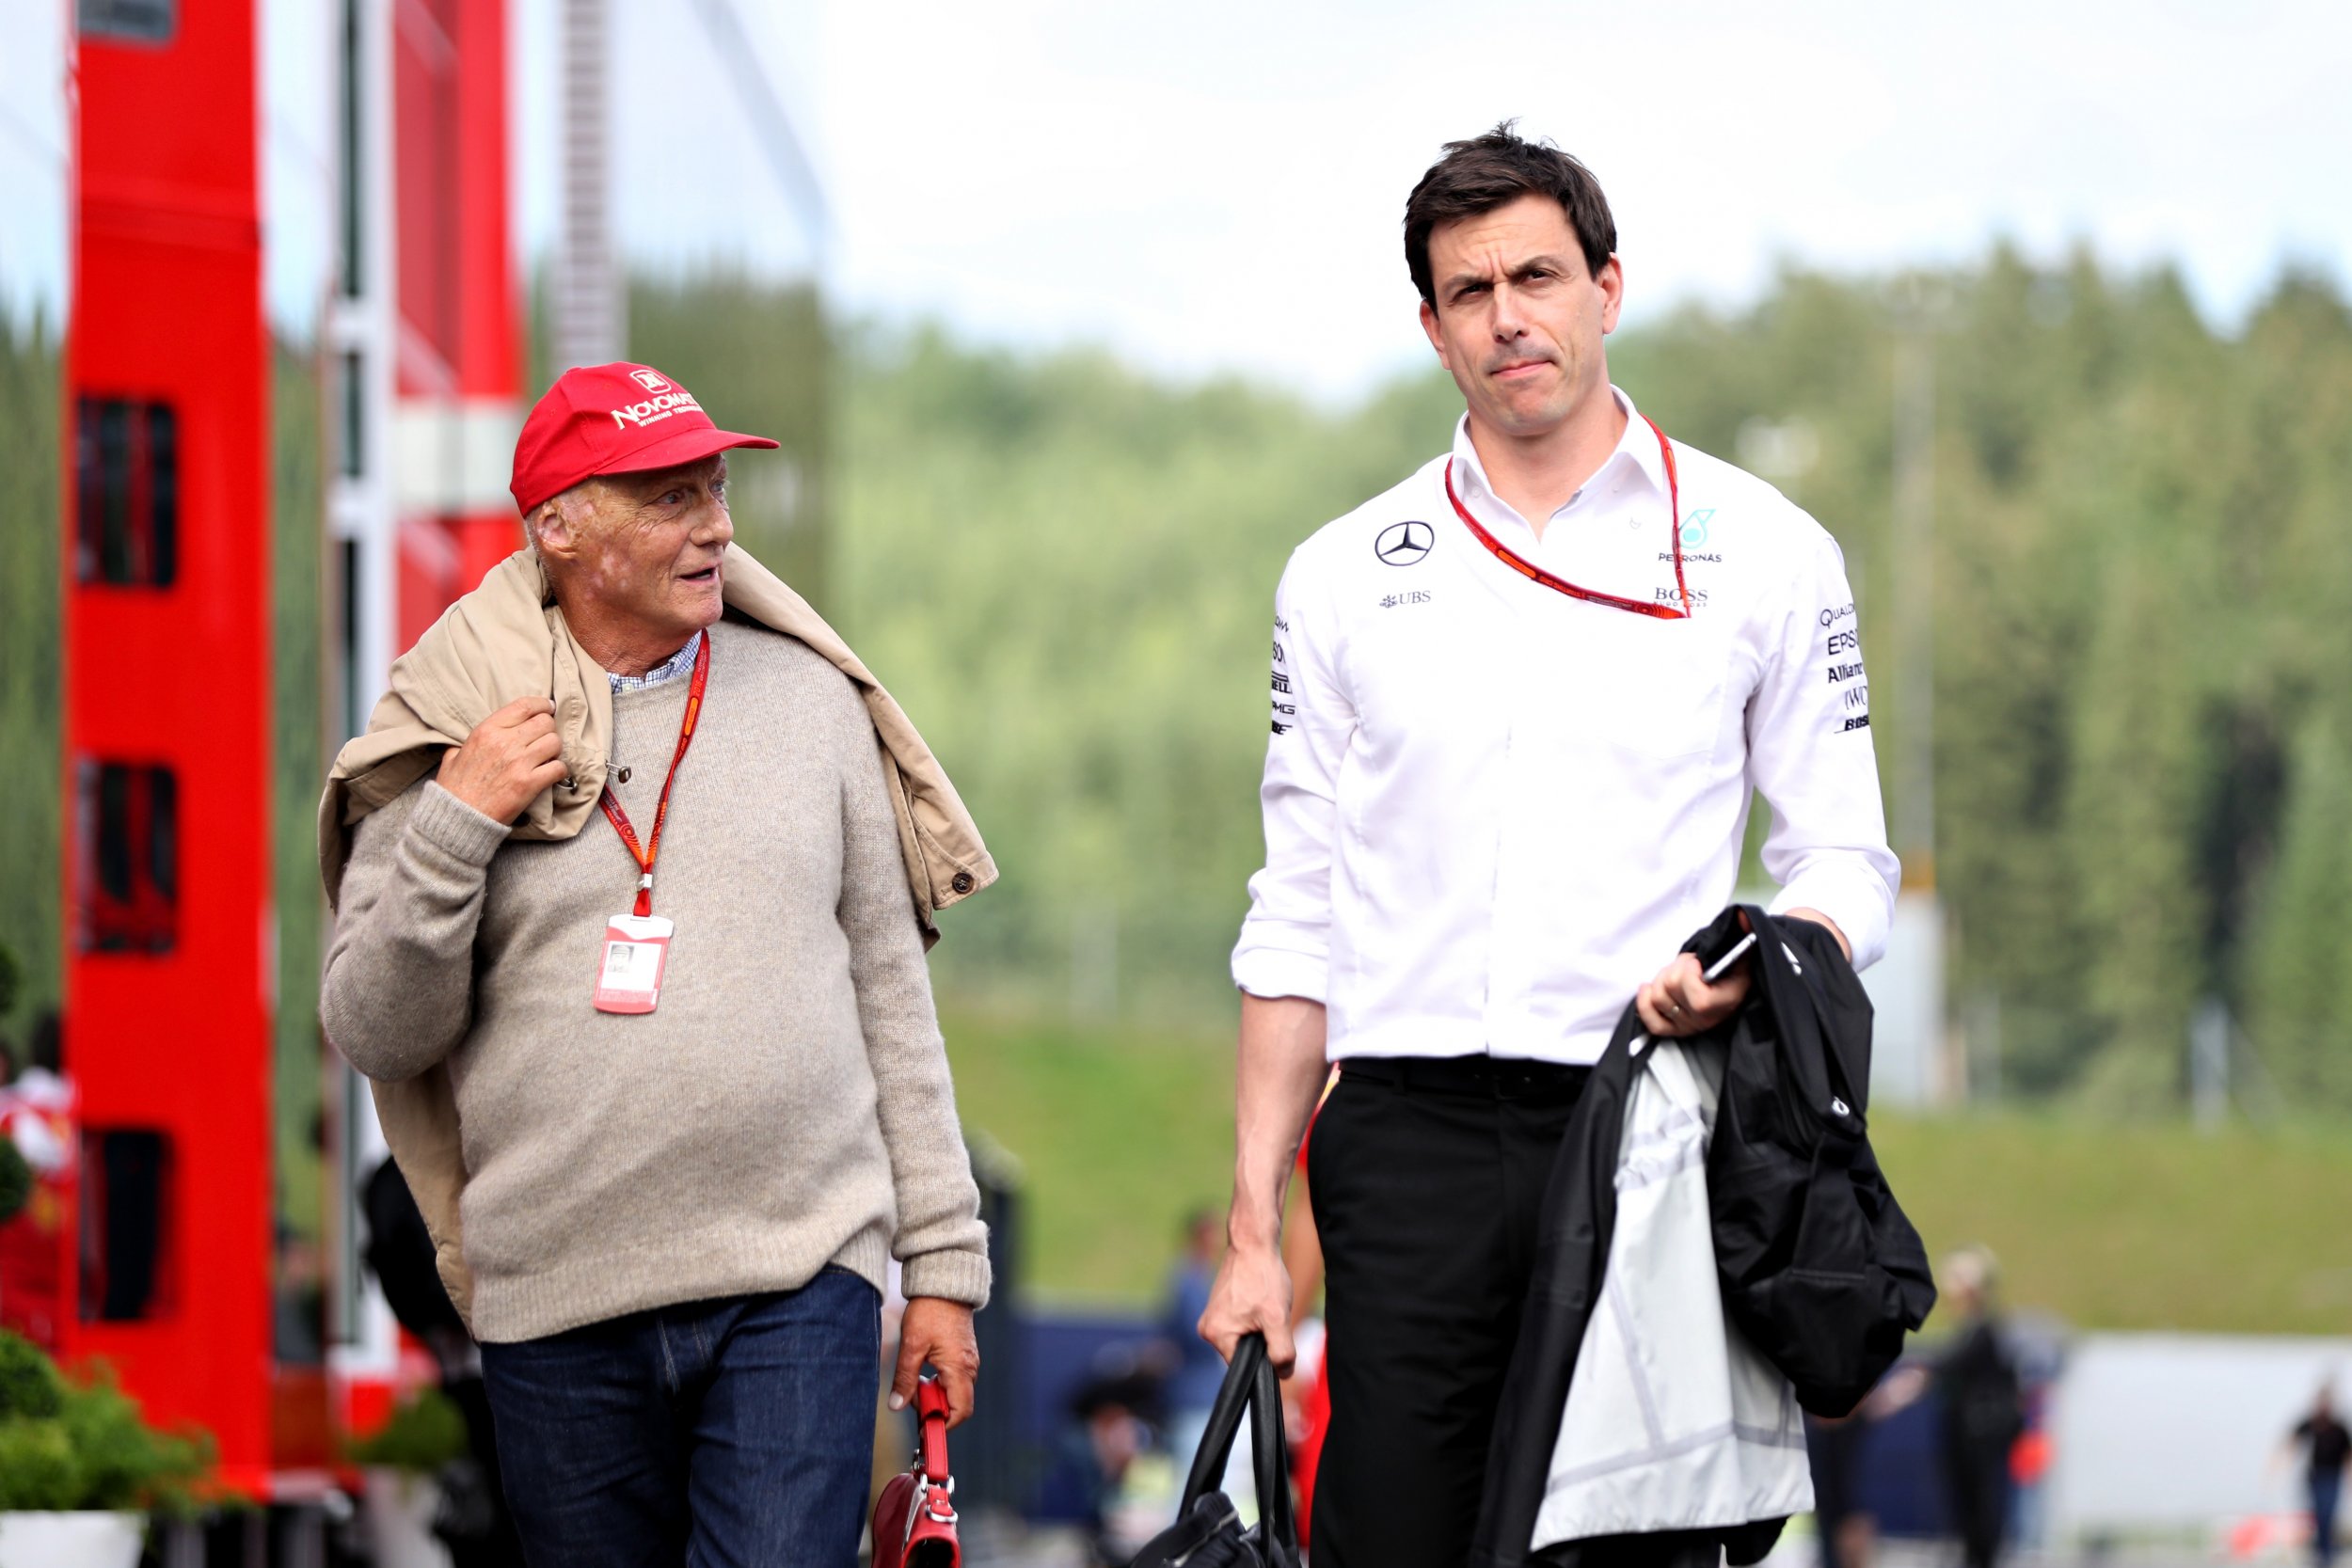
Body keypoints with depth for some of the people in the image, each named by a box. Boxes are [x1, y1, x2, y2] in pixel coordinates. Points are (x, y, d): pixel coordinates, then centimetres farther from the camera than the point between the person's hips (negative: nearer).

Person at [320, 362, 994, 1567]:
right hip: (560, 1309, 0)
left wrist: (942, 1260, 10)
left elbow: (889, 992, 12)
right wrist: (454, 831, -11)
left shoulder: (809, 701, 9)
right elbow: (376, 1036, 3)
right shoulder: (452, 743, 4)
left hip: (795, 1286, 0)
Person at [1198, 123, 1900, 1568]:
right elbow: (1297, 920, 13)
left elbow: (1849, 863, 8)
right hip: (1410, 1139, 1)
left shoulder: (1762, 553, 7)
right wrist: (1255, 1225, 6)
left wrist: (1753, 964, -16)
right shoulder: (1345, 577, 12)